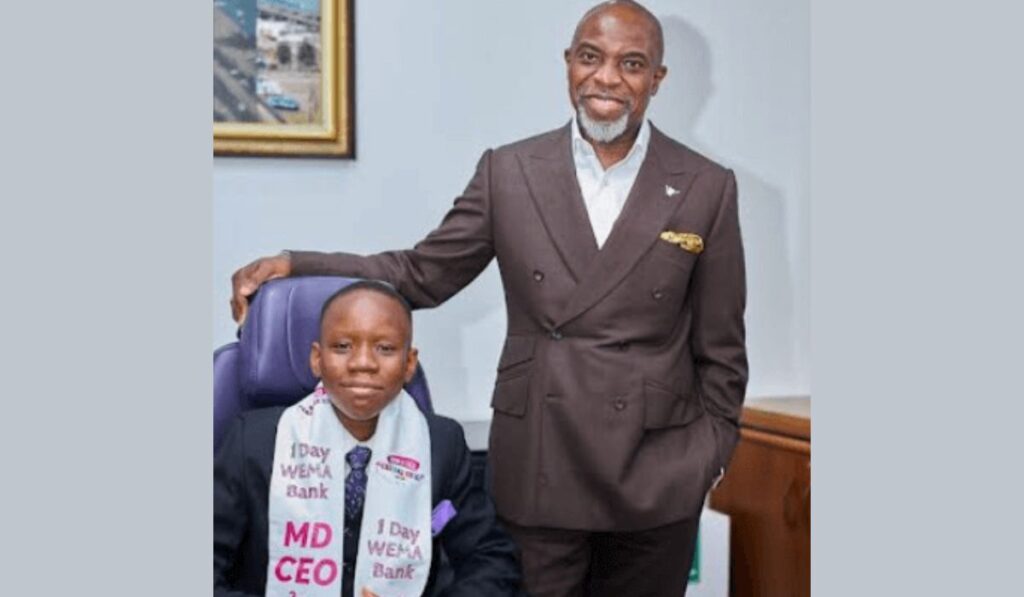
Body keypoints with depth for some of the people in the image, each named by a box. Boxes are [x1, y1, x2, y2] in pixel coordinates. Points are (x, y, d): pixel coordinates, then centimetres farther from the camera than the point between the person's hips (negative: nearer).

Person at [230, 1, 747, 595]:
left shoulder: (708, 188, -1)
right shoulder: (509, 171, 0)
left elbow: (720, 344, 4)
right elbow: (422, 274, 3)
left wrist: (712, 453, 4)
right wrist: (295, 266, -8)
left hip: (657, 478, 0)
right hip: (536, 470, 0)